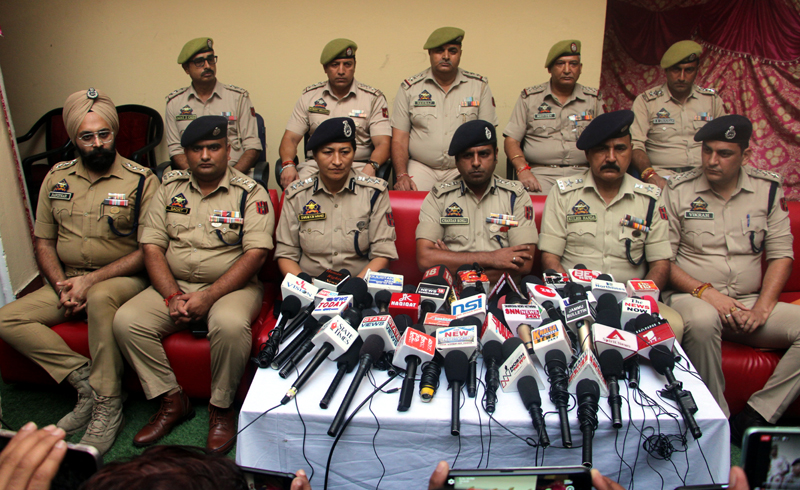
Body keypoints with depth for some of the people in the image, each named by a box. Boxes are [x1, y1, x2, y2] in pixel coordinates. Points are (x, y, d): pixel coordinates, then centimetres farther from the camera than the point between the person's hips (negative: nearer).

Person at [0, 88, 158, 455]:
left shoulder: (141, 180, -7)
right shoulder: (56, 178, 8)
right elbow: (43, 241, 12)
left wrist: (91, 280, -18)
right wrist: (62, 286, -7)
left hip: (122, 278, -6)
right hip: (67, 279, 6)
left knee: (100, 299, -38)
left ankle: (107, 405, -26)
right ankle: (85, 380, -14)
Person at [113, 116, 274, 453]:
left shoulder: (250, 193, -2)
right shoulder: (169, 188, 10)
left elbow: (255, 253, -12)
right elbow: (152, 246, 4)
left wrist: (209, 296, -19)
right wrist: (172, 296, -11)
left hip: (231, 286, -4)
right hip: (174, 285, 4)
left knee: (231, 325, -35)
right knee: (126, 321, -17)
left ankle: (222, 408, -10)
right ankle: (172, 401, -1)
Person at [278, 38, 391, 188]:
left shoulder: (374, 98, 7)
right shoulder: (309, 95, 13)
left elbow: (383, 143, -2)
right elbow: (290, 138, 11)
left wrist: (371, 167, -24)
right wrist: (288, 165, -11)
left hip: (357, 166, -1)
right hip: (315, 165, 2)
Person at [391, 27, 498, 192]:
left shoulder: (479, 85, 7)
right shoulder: (410, 87, 6)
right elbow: (399, 139, 3)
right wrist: (401, 175, -13)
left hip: (463, 170, 1)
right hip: (421, 167, 0)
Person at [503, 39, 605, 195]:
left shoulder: (594, 99, 15)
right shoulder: (529, 97, 10)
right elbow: (511, 140, 5)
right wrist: (523, 170, -13)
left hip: (582, 173, 2)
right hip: (540, 172, -1)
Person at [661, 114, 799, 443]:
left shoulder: (768, 188, 9)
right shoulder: (679, 190, 0)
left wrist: (763, 306, -7)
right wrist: (704, 292, -15)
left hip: (750, 303, 4)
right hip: (693, 297, -4)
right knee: (702, 321, -37)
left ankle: (753, 421, -16)